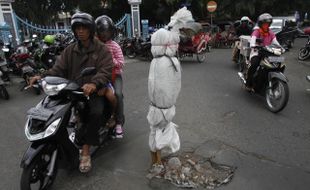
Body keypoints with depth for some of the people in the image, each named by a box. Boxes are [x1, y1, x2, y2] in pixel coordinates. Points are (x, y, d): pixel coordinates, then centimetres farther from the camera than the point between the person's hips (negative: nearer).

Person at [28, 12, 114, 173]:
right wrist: (43, 77, -15)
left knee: (96, 113, -32)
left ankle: (85, 149, -16)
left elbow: (106, 71, -15)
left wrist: (94, 83, -36)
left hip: (94, 92, -4)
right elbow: (59, 69, 6)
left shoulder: (102, 50, 0)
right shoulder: (70, 50, 15)